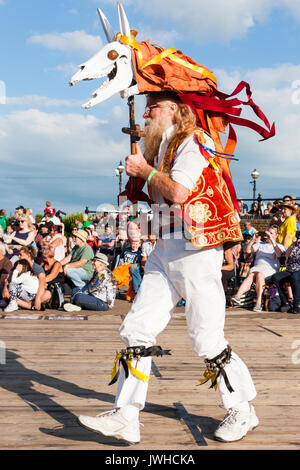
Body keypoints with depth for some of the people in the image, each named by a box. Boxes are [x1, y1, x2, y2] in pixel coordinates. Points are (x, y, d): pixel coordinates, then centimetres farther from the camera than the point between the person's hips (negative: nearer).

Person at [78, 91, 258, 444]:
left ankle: (243, 411, 19)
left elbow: (178, 193, -20)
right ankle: (125, 417, 6)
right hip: (166, 249, 9)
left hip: (196, 250, -9)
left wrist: (145, 170, -6)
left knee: (207, 340, -2)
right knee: (137, 329, 1)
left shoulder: (194, 142, -8)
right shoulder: (162, 147, 20)